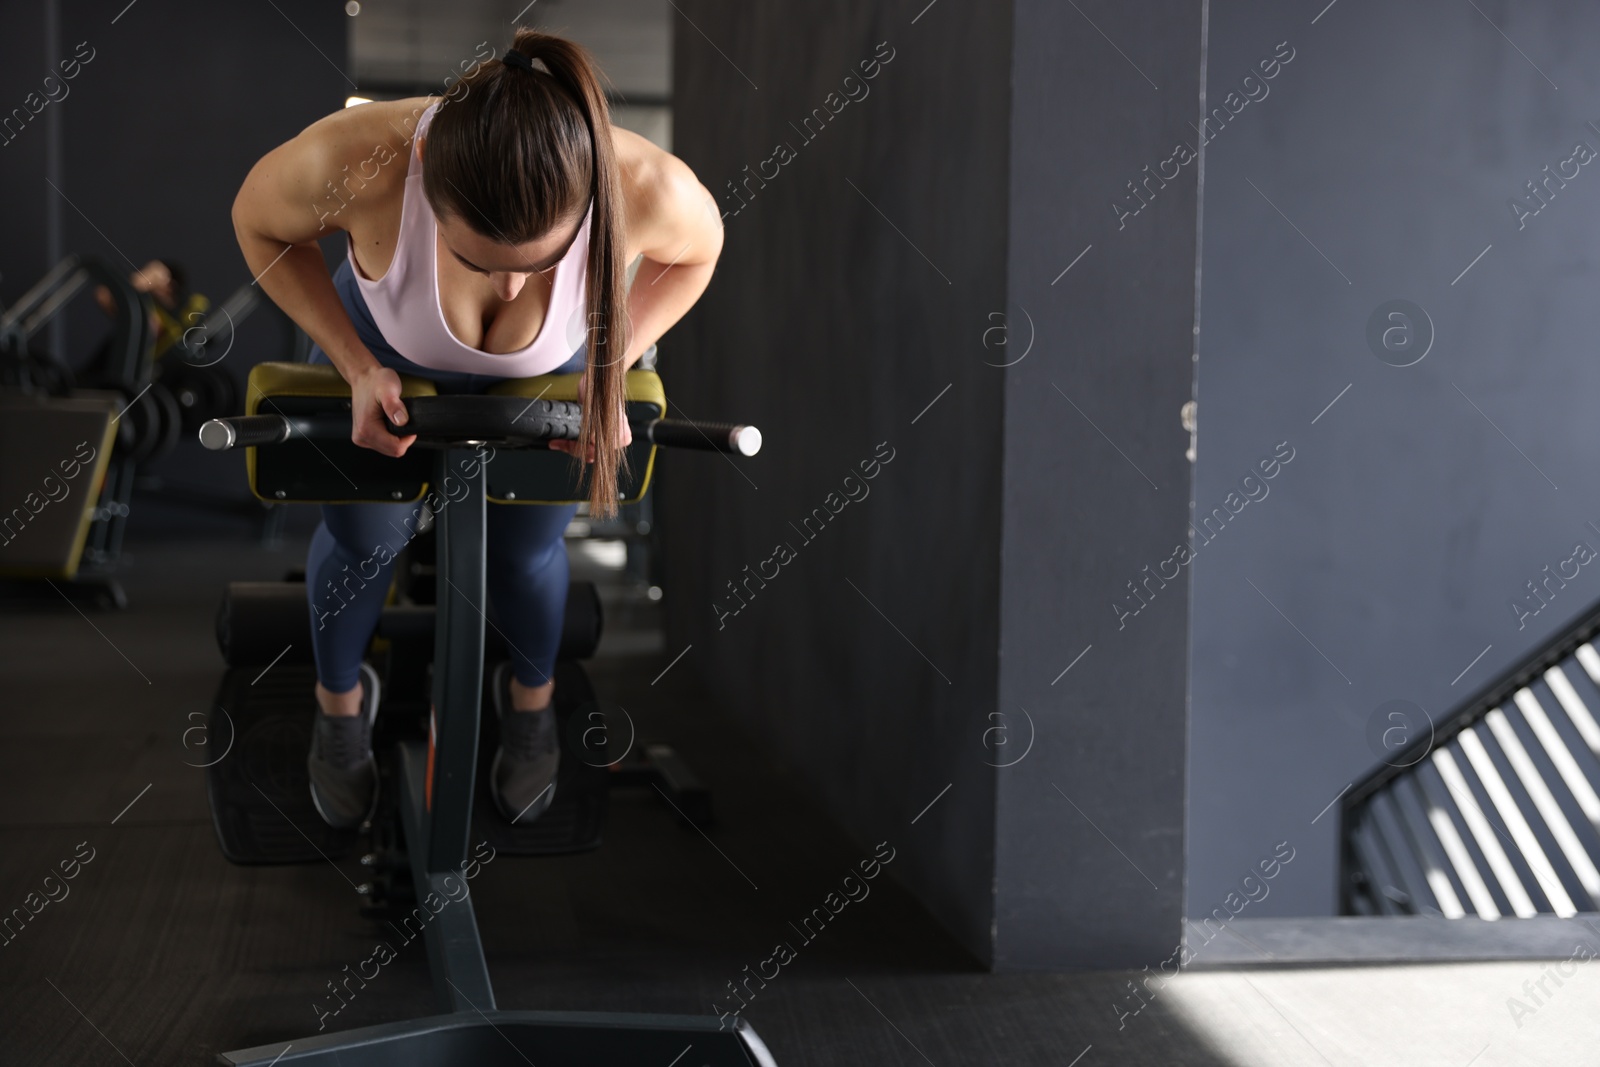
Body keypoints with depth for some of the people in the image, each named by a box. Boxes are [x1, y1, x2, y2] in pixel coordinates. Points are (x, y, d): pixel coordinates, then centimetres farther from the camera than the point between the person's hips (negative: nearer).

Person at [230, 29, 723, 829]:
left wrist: (609, 372, -22)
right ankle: (340, 701, 51)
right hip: (386, 354, 0)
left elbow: (695, 251, -15)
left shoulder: (648, 187, -43)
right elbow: (259, 223, -20)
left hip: (547, 375, 1)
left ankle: (531, 697, 51)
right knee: (362, 539, 17)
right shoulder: (356, 164, -47)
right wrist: (357, 366, -26)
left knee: (526, 549, 15)